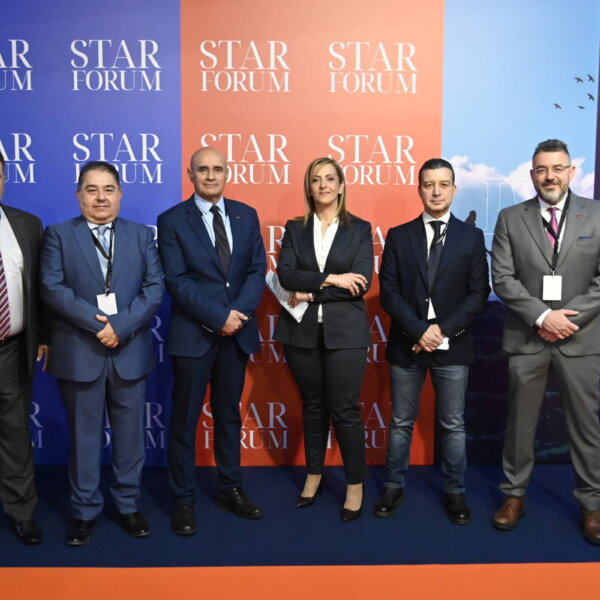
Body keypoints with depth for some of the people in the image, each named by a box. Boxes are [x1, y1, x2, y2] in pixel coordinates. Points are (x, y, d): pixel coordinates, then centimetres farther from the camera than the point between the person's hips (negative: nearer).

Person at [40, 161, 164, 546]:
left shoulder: (142, 235, 8)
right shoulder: (58, 235, 4)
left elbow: (155, 287, -2)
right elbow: (52, 287, -7)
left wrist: (122, 326, -15)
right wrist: (96, 321, -18)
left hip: (130, 350, 2)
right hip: (79, 352, -1)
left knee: (130, 433, 10)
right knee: (84, 435, 9)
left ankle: (128, 506, 26)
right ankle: (85, 510, 24)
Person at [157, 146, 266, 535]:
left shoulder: (246, 215, 8)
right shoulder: (172, 221, -4)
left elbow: (257, 269, 2)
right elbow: (177, 281, -11)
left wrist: (239, 312, -13)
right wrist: (219, 317, -17)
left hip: (238, 332, 4)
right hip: (193, 334, -3)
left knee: (229, 414, 15)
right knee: (185, 419, 6)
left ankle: (231, 489, 29)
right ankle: (184, 500, 20)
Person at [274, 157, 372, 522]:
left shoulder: (360, 229, 3)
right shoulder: (295, 229, 8)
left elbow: (362, 283, -9)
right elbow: (285, 275, -6)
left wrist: (311, 293, -12)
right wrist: (330, 278, -17)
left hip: (345, 331, -2)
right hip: (302, 330, 2)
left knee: (345, 408, -1)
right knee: (313, 405, 14)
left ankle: (355, 485, 16)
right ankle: (314, 474, 31)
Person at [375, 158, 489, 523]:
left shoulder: (472, 236, 3)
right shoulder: (398, 236, 3)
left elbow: (478, 293, -2)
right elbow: (388, 291, -3)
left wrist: (443, 329, -13)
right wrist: (419, 330, -14)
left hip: (453, 346, 0)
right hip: (406, 343, 1)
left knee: (453, 425, 9)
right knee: (402, 422, 11)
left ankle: (455, 492, 25)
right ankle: (394, 487, 25)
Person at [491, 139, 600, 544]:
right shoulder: (510, 219, 4)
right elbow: (502, 278, -4)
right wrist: (541, 316, -14)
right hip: (527, 339, 0)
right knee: (520, 422, 10)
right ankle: (515, 495, 25)